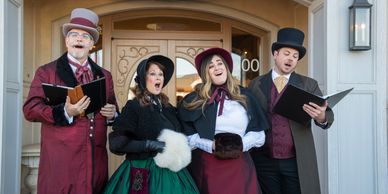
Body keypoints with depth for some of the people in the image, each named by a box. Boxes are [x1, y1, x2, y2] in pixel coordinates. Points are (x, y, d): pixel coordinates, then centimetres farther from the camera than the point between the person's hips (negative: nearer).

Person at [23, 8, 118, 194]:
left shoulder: (104, 75, 15)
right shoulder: (46, 72, 3)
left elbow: (113, 110, 20)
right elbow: (30, 109, -6)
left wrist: (112, 114, -4)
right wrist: (65, 112, -21)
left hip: (96, 160, 4)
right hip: (61, 160, -3)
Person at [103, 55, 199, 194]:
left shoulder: (168, 108, 7)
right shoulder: (133, 107, -10)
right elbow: (116, 143, -15)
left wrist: (179, 149, -2)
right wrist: (149, 144, -20)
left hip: (170, 172, 6)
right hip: (143, 174, -5)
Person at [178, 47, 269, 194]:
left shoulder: (244, 96, 9)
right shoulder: (194, 100, 2)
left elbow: (258, 133, 8)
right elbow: (187, 134, -1)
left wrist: (241, 144, -9)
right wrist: (211, 145, -14)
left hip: (239, 164, 2)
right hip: (206, 164, -1)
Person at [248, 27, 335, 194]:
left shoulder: (308, 85, 3)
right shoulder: (256, 85, 4)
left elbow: (328, 116, -4)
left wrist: (321, 117, -28)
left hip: (297, 163, 0)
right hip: (264, 162, 1)